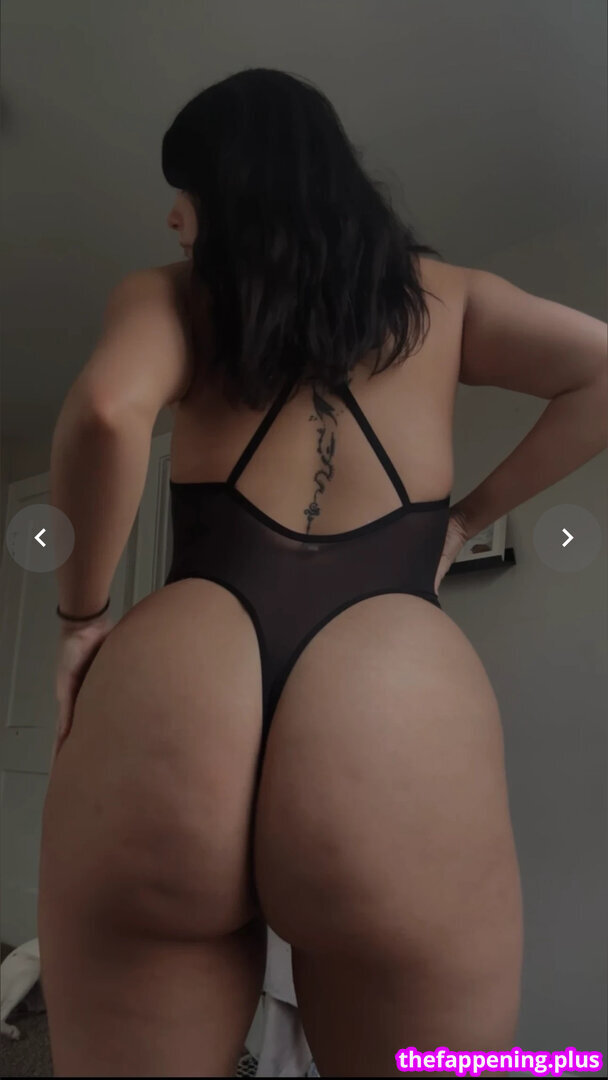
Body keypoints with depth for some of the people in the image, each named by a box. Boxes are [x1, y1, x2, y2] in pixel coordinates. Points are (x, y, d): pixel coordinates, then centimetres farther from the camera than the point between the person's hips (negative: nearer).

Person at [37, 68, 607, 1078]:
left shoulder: (169, 295, 17)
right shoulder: (441, 294, 24)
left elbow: (107, 414, -4)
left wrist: (81, 616, 7)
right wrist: (472, 510, 19)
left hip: (166, 692, 0)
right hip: (398, 693, 1)